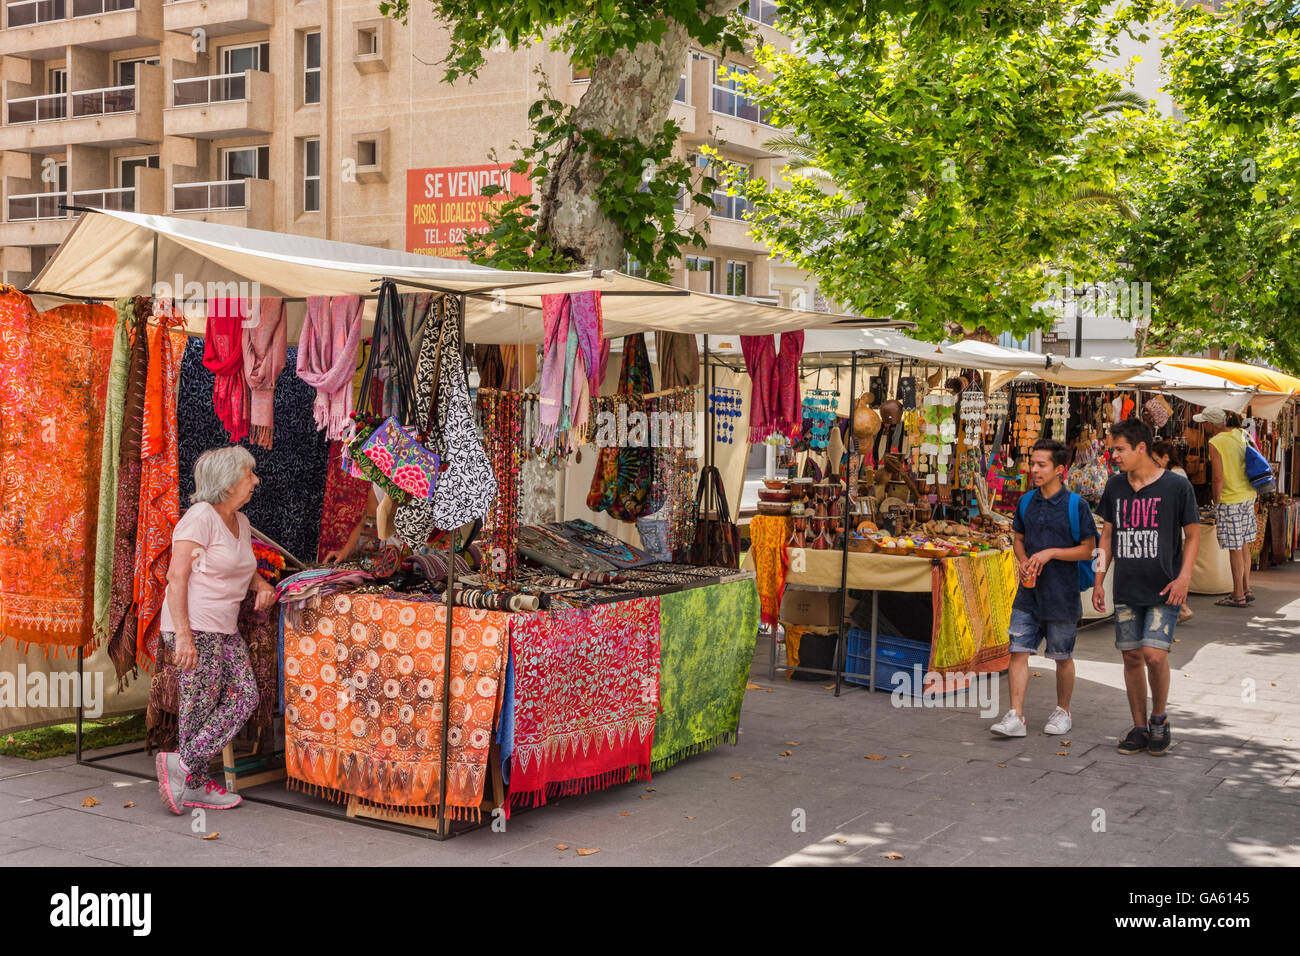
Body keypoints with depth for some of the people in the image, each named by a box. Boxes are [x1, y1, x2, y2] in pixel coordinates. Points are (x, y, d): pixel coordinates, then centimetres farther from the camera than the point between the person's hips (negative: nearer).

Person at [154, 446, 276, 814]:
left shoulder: (240, 522, 14)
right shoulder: (200, 517, -12)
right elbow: (177, 577, -17)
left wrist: (261, 584, 5)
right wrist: (183, 635, -24)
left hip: (224, 630, 9)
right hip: (193, 628, -9)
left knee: (245, 695, 1)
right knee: (200, 706, -4)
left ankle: (184, 765, 5)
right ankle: (193, 782, 7)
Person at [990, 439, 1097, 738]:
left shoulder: (1076, 505, -9)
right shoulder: (1026, 502, 5)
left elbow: (1087, 549, -6)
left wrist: (1051, 552, -17)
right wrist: (1023, 562, -3)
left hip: (1062, 595, -4)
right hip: (1028, 593, 4)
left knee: (1063, 657, 10)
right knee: (1018, 651, -4)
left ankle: (1063, 712, 27)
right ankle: (1015, 717, -3)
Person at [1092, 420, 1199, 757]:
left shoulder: (1176, 486, -6)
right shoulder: (1115, 486, 7)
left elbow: (1191, 535, 2)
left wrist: (1184, 577, -10)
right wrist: (1099, 580, 11)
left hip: (1163, 590, -4)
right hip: (1126, 590, 4)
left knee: (1154, 655, -13)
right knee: (1131, 656, 5)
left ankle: (1159, 719, 11)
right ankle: (1140, 728, 17)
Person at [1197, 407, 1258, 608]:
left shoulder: (1216, 443, -16)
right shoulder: (1241, 434, 5)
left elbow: (1218, 479, -17)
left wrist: (1216, 503, -6)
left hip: (1230, 500, -8)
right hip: (1248, 496, 8)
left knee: (1235, 548, 0)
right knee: (1244, 544, 17)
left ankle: (1238, 596, 7)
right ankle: (1247, 589, 24)